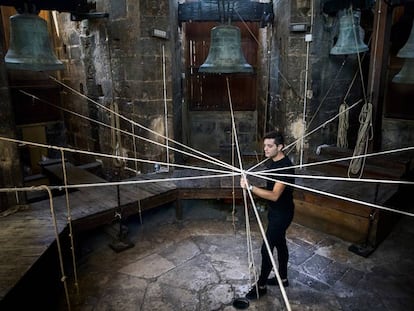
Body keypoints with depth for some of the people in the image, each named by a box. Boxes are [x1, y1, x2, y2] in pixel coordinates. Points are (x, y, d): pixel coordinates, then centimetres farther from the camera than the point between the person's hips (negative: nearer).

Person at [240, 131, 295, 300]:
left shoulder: (285, 167, -28)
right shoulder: (271, 161, 1)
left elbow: (274, 195, -36)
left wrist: (250, 187, -42)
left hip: (282, 213, -9)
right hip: (274, 210, 9)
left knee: (267, 248, -1)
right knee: (280, 243, 21)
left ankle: (261, 286, 16)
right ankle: (283, 278, 38)